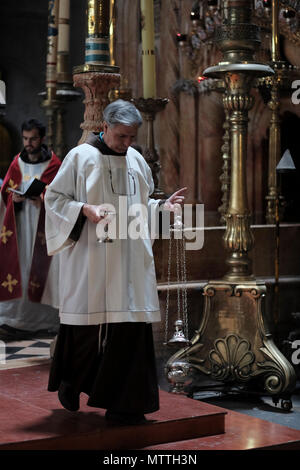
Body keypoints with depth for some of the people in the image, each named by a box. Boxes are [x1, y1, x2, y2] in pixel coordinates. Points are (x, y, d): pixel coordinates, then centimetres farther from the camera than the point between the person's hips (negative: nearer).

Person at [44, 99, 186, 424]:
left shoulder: (136, 160, 12)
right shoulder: (81, 157, -3)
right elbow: (54, 198, -1)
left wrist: (163, 206, 2)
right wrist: (85, 209, -17)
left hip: (130, 257, 4)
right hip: (90, 257, -4)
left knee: (131, 326, -1)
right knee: (86, 323, 3)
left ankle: (123, 405, 7)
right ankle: (69, 382, 30)